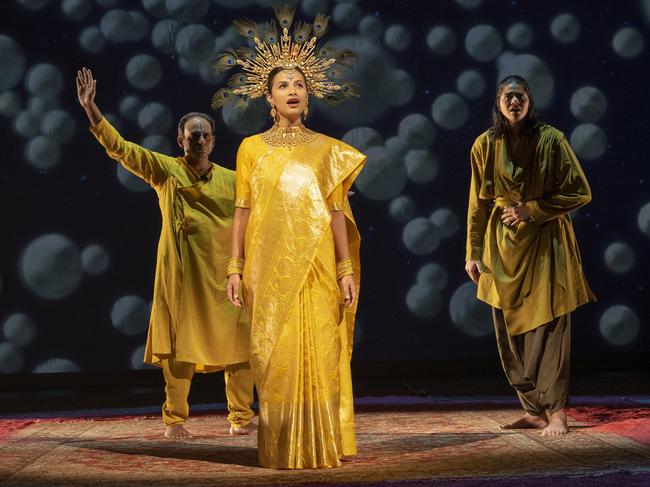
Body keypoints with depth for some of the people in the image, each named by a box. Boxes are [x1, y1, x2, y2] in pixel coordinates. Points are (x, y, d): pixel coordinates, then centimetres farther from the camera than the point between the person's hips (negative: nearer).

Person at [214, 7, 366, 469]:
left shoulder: (327, 149, 8)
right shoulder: (252, 148, 7)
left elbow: (337, 211, 5)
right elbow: (242, 211, 6)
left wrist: (347, 269, -1)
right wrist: (236, 268, 0)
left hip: (316, 267, 0)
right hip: (269, 266, 0)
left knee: (318, 355, -2)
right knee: (276, 357, 0)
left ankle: (321, 446, 7)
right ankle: (282, 449, 8)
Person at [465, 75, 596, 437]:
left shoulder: (552, 140, -5)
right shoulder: (485, 145, 4)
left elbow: (580, 193, -4)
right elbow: (478, 204, 8)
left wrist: (531, 210, -11)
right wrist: (474, 253, 5)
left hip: (545, 244, -3)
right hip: (503, 244, 3)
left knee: (549, 325, -6)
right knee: (510, 329, 3)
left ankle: (557, 411, 0)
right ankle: (534, 410, 13)